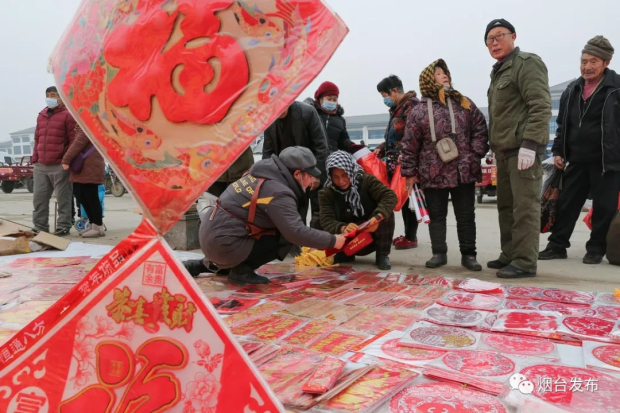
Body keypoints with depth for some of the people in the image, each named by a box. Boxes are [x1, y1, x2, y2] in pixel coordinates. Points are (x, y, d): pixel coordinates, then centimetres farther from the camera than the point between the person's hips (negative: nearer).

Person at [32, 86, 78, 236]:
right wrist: (35, 160, 15)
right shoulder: (41, 116, 19)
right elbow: (37, 139, 21)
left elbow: (73, 140, -6)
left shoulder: (67, 115, -2)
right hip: (41, 166, 7)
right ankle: (40, 226, 17)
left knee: (63, 198, -1)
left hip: (59, 166, -7)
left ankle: (63, 226, 7)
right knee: (39, 197, 9)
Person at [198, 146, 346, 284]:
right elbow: (296, 233, -24)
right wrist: (332, 241, -13)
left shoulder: (264, 173, 8)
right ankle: (241, 270, -4)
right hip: (223, 244, -9)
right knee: (286, 237, -5)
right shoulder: (279, 193, -18)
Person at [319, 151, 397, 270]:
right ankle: (345, 254, 8)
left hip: (373, 236, -1)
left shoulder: (366, 180, -14)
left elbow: (390, 196, -26)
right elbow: (327, 221, -21)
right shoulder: (327, 193, -9)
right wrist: (343, 228, -44)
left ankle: (382, 255, -7)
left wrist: (377, 216, -45)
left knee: (386, 213, -30)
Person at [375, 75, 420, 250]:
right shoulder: (397, 108, 20)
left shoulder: (411, 104, -10)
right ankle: (408, 234, 21)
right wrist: (382, 148, 15)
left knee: (408, 198, -3)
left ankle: (411, 237, 6)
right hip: (395, 162, 9)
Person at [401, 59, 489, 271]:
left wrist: (475, 155, -1)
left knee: (466, 215, 7)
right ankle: (439, 253, 20)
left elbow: (480, 129, 9)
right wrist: (410, 172, -1)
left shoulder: (464, 103, 8)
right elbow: (410, 144, 0)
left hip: (463, 172, 2)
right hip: (433, 174, -1)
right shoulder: (419, 111, 1)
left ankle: (468, 254, 17)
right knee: (436, 215, 8)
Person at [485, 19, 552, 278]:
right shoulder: (498, 72, 22)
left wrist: (529, 143, -24)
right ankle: (510, 255, 21)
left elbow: (541, 107, -16)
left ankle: (525, 262, -4)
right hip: (505, 151, 10)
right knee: (506, 206, 12)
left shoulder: (527, 63, -6)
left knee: (525, 207, -8)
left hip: (523, 149, -9)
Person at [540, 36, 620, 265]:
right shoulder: (572, 90, 11)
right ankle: (557, 245, 15)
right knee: (566, 204, 6)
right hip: (577, 160, 4)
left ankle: (596, 249, 17)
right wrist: (558, 151, 9)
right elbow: (562, 125, 16)